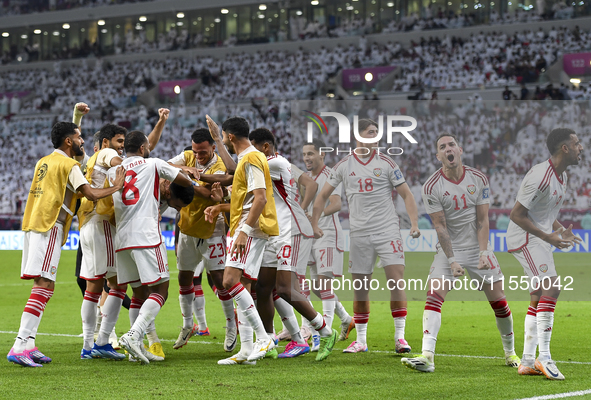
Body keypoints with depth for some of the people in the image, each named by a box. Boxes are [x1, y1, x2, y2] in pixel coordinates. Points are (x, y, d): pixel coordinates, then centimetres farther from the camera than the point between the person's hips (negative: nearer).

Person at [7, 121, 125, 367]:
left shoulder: (43, 162, 20)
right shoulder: (68, 165, -5)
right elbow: (91, 194, -15)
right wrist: (115, 187, -1)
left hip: (33, 225, 9)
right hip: (49, 227, -9)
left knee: (41, 286, 11)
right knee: (45, 286, -14)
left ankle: (28, 345, 7)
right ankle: (19, 346, -23)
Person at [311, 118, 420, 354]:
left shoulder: (386, 163, 3)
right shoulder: (344, 165, 6)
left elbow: (406, 195, 4)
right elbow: (323, 195, 14)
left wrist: (414, 223, -9)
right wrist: (314, 224, 4)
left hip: (387, 231, -1)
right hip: (359, 234, 2)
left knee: (396, 280, -12)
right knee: (360, 288, 4)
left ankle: (400, 337, -7)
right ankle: (360, 340, 15)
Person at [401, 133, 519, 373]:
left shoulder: (479, 180, -3)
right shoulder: (432, 187, -10)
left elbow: (482, 220, -3)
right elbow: (440, 226, -11)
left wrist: (483, 253, -13)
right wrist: (452, 260, -16)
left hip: (478, 248, 2)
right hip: (449, 249, -2)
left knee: (498, 300, 1)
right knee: (434, 295, -19)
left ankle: (510, 353, 21)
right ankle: (427, 356, -27)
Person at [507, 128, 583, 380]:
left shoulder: (562, 176, 11)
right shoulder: (540, 176, -21)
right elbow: (517, 214, -21)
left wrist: (561, 231, 6)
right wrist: (548, 237, -21)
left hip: (539, 239, 10)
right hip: (524, 239, -10)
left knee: (538, 298, 8)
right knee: (551, 287, -20)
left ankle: (527, 362, 12)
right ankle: (544, 357, -19)